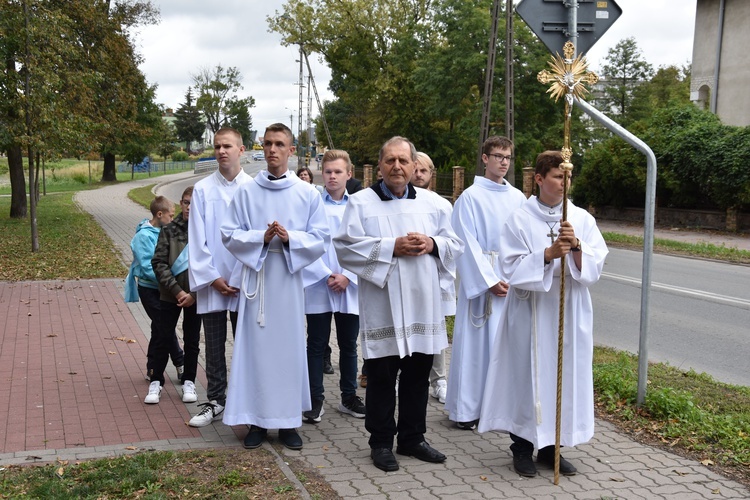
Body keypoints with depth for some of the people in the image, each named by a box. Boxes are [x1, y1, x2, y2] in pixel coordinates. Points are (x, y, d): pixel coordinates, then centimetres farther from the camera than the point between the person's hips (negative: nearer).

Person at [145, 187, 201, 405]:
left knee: (192, 340, 11)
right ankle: (156, 382, 19)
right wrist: (177, 290, -13)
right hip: (170, 294, 0)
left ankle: (188, 382, 24)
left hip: (196, 295, 0)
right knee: (163, 338, 6)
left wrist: (193, 293, -12)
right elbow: (159, 263, -6)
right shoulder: (169, 230, -3)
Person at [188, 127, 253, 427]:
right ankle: (215, 401, 19)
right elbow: (197, 239, 0)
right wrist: (212, 278, -6)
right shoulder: (203, 189, 2)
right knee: (214, 348, 8)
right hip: (212, 282, 1)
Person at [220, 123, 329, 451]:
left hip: (289, 278, 0)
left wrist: (289, 238, -15)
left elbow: (321, 238, 1)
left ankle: (288, 421, 14)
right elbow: (229, 235, 3)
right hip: (256, 276, 0)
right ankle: (257, 420, 12)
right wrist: (261, 237, -14)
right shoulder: (246, 192, 4)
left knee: (289, 346, 3)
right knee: (256, 346, 2)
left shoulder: (308, 194, 4)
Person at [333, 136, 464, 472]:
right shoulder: (361, 202, 0)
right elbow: (345, 246, -9)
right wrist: (392, 247, -15)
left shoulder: (432, 203, 12)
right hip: (383, 308, -3)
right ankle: (381, 442, 17)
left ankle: (412, 438, 26)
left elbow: (455, 245, 13)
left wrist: (432, 244, -8)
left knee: (417, 376, 12)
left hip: (423, 305, 4)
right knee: (382, 377, 4)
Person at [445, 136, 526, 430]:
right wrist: (488, 281, -12)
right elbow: (468, 244, -9)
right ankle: (465, 409, 10)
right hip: (479, 280, -4)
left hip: (513, 282, 4)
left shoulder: (518, 198, 10)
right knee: (475, 342, -1)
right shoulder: (470, 197, -4)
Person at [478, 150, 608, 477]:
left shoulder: (582, 219, 5)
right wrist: (548, 254, -22)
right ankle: (523, 446, 16)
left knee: (564, 375, 7)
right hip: (531, 312, -3)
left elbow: (595, 266, -1)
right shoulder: (520, 220, -3)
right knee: (529, 375, 1)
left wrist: (576, 246, -19)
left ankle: (550, 447, 21)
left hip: (570, 313, 3)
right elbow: (512, 268, -9)